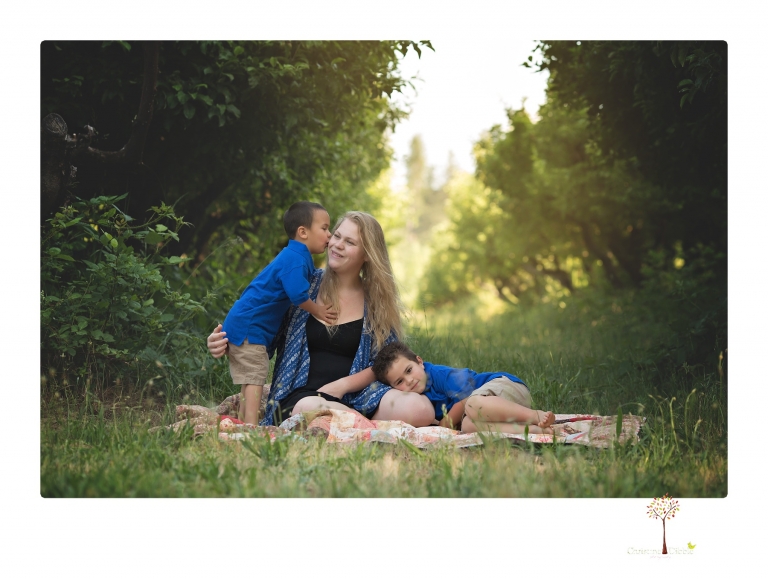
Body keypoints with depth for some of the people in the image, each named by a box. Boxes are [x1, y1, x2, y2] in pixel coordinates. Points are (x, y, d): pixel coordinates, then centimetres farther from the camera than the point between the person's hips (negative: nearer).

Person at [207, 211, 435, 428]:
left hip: (355, 397, 1)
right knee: (310, 408, -42)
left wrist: (341, 385, -11)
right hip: (303, 395, -1)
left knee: (420, 409, -31)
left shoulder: (377, 300, 9)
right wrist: (227, 344, -6)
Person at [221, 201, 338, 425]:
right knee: (255, 377, -13)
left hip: (243, 325, 10)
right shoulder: (294, 259, -18)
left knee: (251, 380, 13)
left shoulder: (299, 258, 14)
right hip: (248, 326, -10)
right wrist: (318, 311, -7)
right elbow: (298, 296, -23)